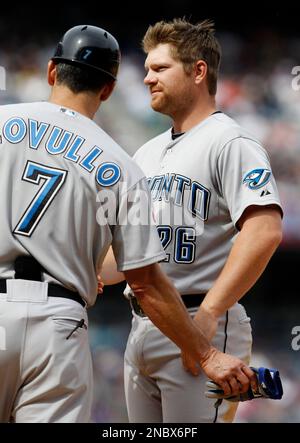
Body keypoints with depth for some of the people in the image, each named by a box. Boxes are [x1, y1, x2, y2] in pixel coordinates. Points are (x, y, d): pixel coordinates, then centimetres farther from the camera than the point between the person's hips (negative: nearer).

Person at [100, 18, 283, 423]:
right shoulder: (147, 154, 20)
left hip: (201, 329, -9)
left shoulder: (230, 143, -8)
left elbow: (265, 230, -21)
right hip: (141, 327, 9)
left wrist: (209, 312, -25)